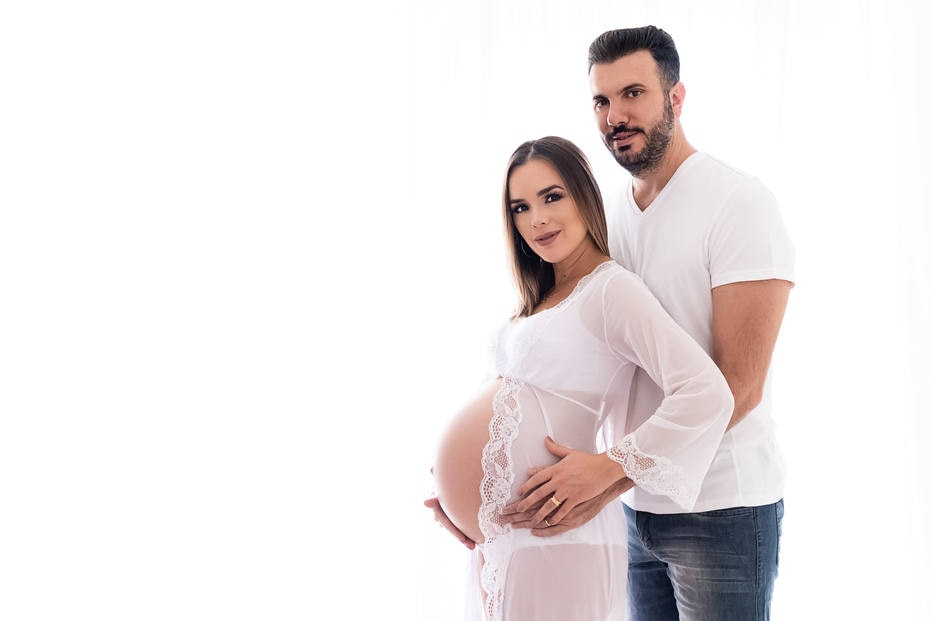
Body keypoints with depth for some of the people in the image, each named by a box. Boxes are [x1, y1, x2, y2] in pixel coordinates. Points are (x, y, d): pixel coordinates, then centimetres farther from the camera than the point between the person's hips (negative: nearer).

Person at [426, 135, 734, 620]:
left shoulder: (611, 289, -13)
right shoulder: (540, 300, 14)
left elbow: (707, 395, -23)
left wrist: (606, 468, -20)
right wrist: (457, 485, 9)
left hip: (552, 541, -8)